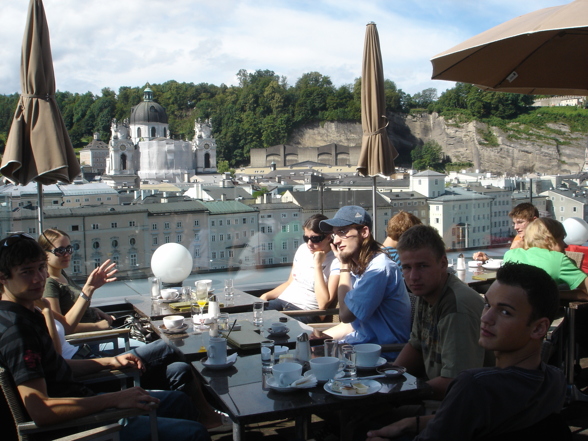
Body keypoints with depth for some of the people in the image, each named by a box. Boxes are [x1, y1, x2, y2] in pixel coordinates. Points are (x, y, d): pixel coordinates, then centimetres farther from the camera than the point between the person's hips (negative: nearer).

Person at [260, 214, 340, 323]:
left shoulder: (335, 262, -9)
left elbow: (323, 304, -19)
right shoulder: (303, 249, 14)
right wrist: (266, 296, 10)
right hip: (281, 301, 7)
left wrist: (317, 265, -16)